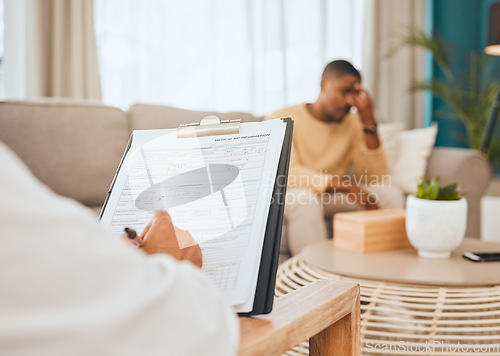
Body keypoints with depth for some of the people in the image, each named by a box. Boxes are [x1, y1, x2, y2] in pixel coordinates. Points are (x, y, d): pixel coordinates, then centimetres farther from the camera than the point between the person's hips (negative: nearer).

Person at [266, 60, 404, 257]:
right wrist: (345, 185, -35)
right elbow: (286, 173, -26)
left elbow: (377, 179, -6)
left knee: (391, 195, -13)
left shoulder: (353, 123, 4)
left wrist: (369, 123, -13)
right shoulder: (282, 120, -10)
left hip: (331, 200, 5)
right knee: (304, 197, -37)